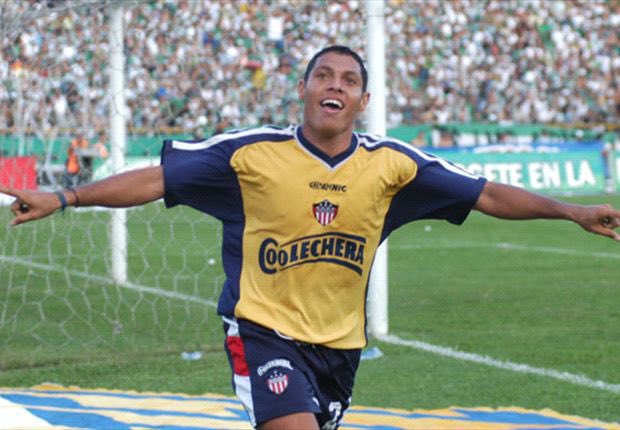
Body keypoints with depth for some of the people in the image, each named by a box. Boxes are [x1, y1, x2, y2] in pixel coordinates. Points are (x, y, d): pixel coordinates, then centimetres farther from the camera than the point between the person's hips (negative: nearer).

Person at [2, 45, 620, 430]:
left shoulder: (389, 164, -1)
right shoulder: (255, 153, -8)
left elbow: (486, 195, 3)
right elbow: (154, 179, -6)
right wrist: (63, 199, -12)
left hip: (339, 345, 4)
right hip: (263, 331, -4)